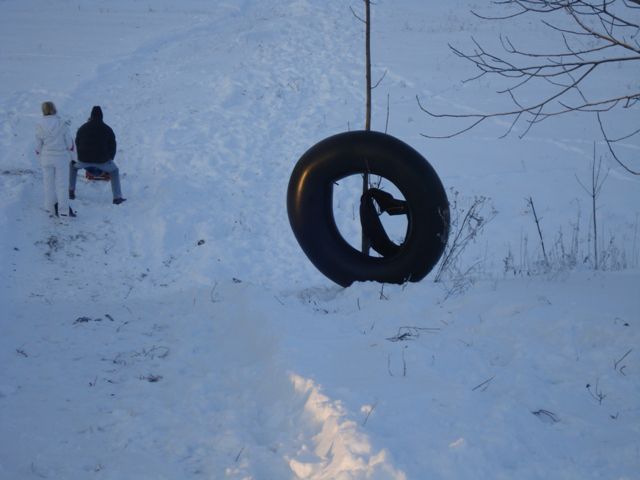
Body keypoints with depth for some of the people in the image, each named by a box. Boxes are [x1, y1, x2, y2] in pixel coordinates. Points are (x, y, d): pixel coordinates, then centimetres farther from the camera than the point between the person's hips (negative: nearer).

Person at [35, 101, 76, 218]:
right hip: (61, 158, -1)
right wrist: (71, 154, 11)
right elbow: (69, 142, -6)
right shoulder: (62, 124, -12)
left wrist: (40, 155, 15)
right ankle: (63, 209, 5)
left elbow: (38, 145, -3)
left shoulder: (40, 126, -8)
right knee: (61, 184, 6)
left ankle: (51, 208, 19)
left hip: (46, 158, 1)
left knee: (49, 183, 13)